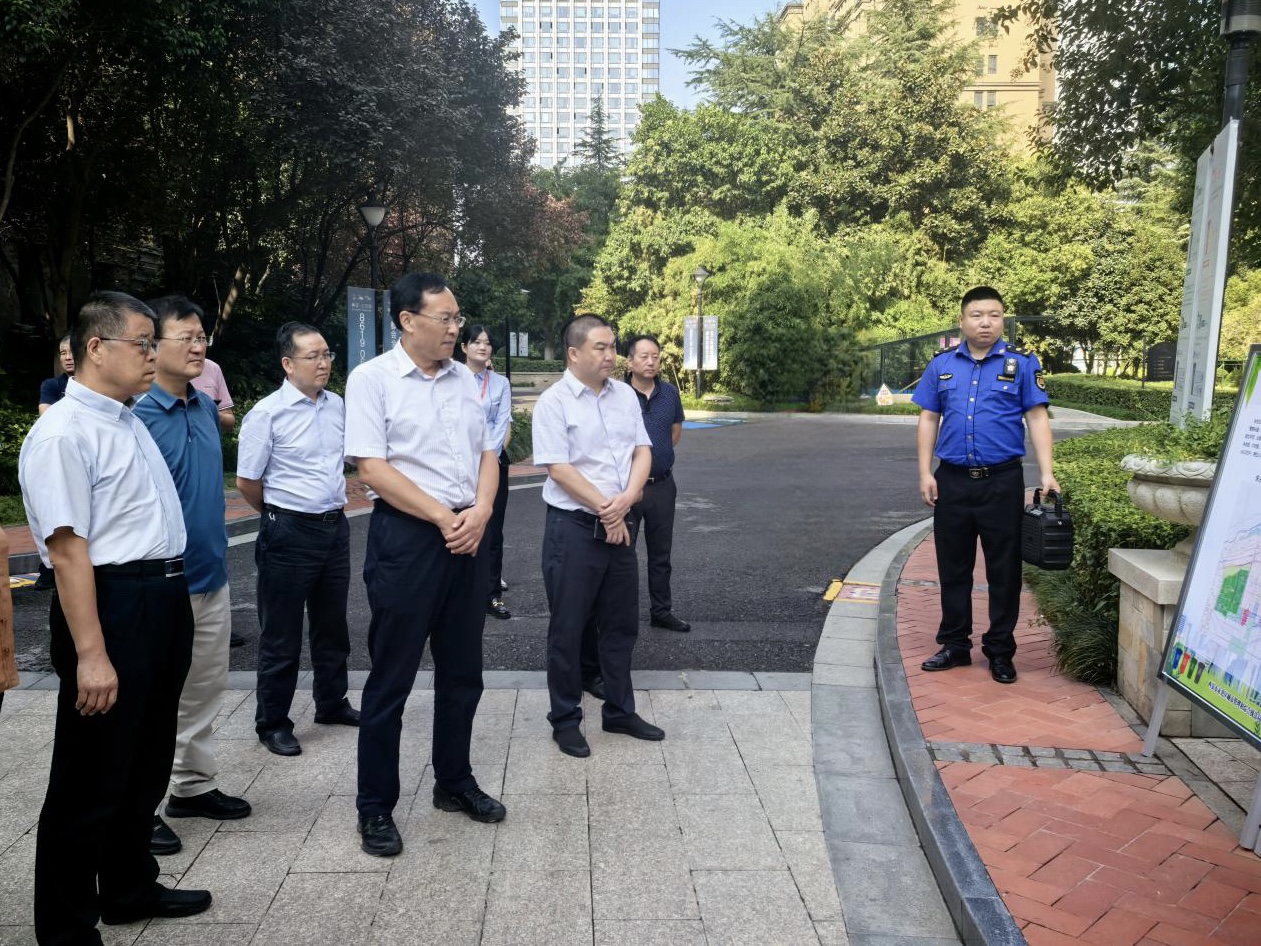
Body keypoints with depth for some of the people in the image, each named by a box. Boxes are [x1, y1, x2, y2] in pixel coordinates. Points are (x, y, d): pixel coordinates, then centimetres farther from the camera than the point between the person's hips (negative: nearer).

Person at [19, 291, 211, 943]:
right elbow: (67, 547, -22)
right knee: (92, 777, 5)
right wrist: (91, 654, -24)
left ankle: (130, 889, 40)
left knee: (145, 764, 22)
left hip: (164, 605, 9)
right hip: (112, 605, -9)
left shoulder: (129, 421, 13)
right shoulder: (63, 432, -16)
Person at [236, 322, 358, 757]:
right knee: (281, 635, 6)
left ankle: (332, 704, 37)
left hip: (335, 526, 6)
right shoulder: (267, 414, -14)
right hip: (289, 533, -6)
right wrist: (279, 516, 5)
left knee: (332, 624, 20)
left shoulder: (337, 405, 4)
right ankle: (272, 723, 21)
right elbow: (247, 482, -8)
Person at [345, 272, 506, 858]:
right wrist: (444, 518, -15)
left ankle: (454, 783, 33)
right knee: (391, 678, 3)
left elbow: (487, 454, 12)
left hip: (468, 537, 6)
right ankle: (375, 807, 18)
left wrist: (479, 512, -6)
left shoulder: (466, 380, 11)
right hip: (406, 536, -6)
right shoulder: (372, 379, -7)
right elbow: (372, 467, -14)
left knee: (462, 672, 15)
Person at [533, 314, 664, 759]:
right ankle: (565, 719, 19)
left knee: (622, 623, 15)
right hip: (574, 527, -6)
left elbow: (642, 451, 6)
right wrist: (606, 512, -13)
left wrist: (626, 499, -12)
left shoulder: (625, 395, 8)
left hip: (620, 525, 6)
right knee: (568, 627, 4)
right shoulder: (554, 401, -10)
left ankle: (620, 711, 30)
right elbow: (559, 469, -15)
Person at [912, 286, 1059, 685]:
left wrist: (1046, 473, -10)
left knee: (1004, 570, 5)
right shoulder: (942, 365, 7)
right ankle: (955, 644, 23)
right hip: (953, 480, 2)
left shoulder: (1021, 363, 1)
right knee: (953, 567, 10)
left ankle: (1000, 651, 17)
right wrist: (925, 473, 1)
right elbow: (928, 420, 8)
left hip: (1002, 482, -2)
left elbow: (1037, 418, -1)